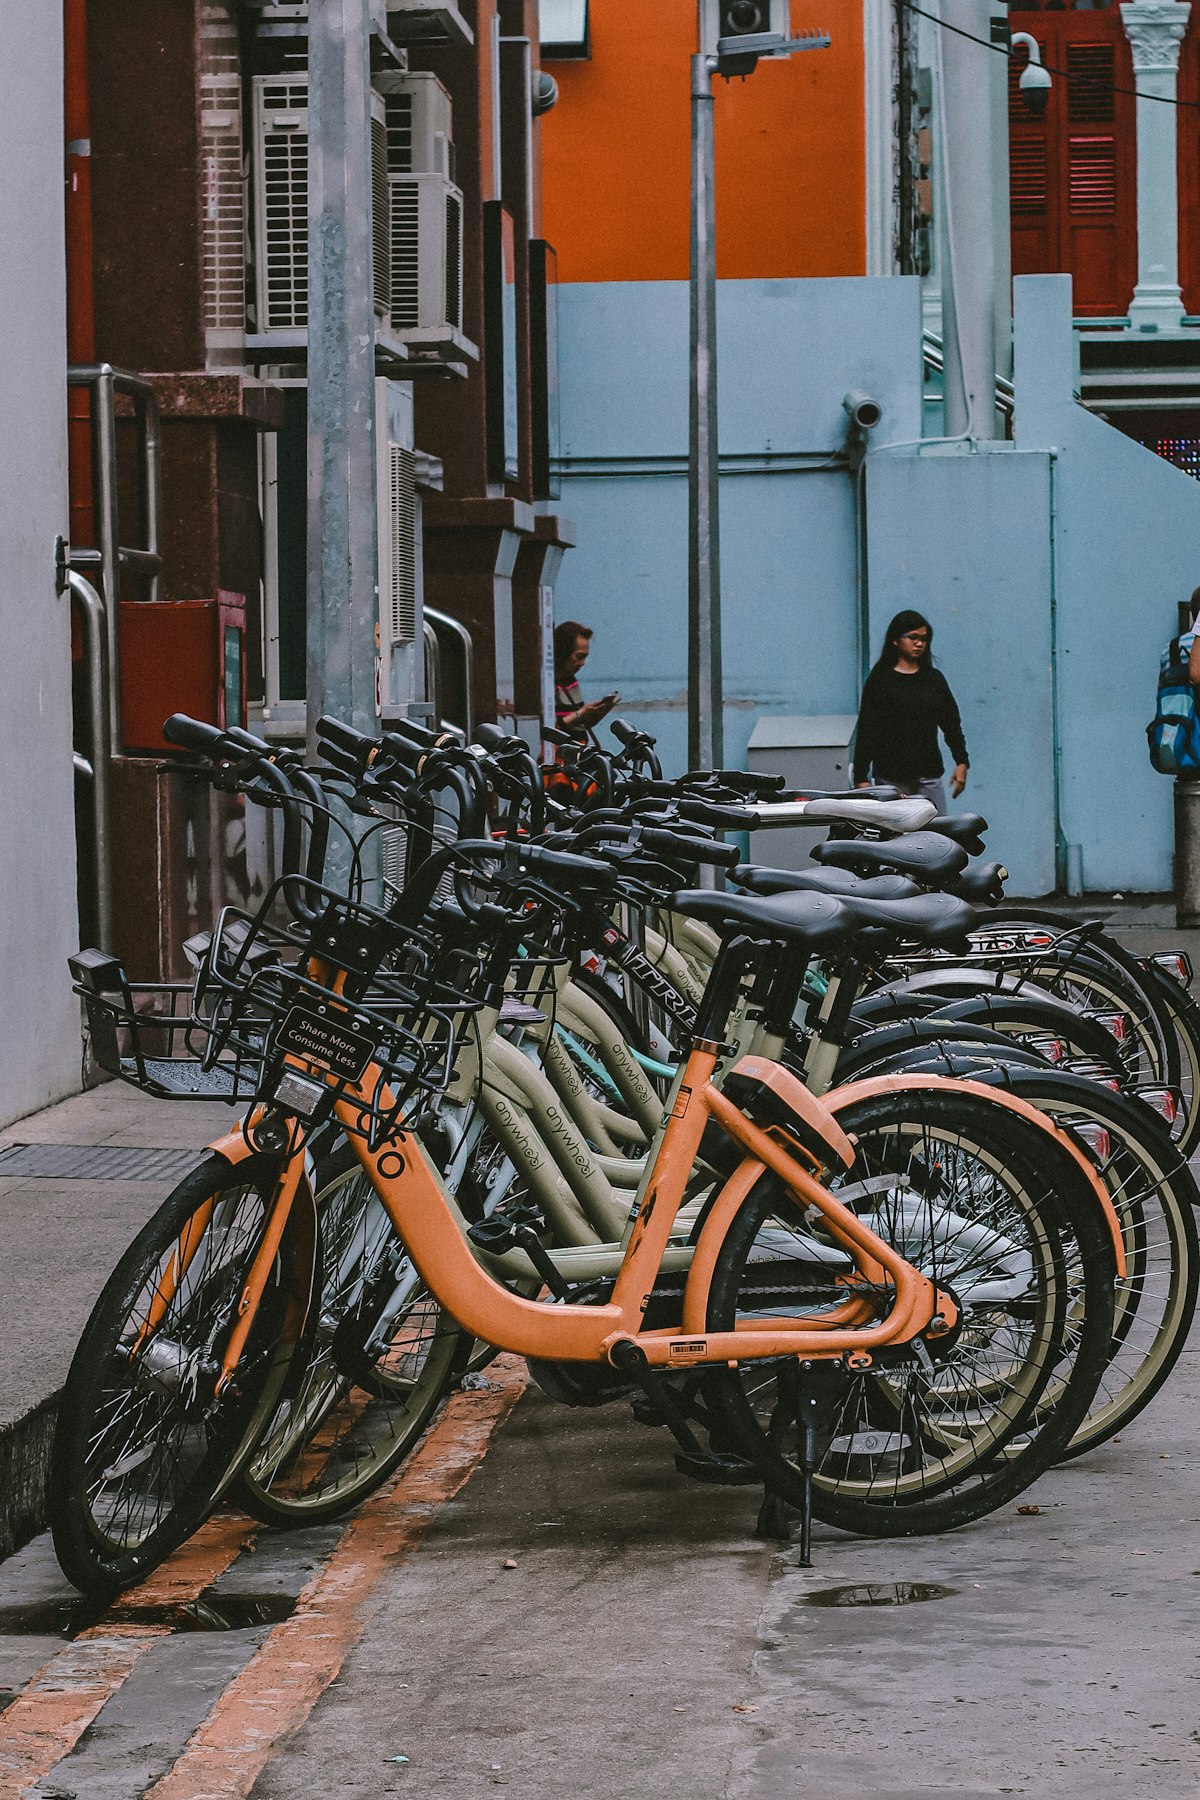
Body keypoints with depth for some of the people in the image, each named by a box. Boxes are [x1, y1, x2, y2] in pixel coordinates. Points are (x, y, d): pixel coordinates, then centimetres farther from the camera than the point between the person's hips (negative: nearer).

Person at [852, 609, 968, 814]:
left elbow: (952, 722, 14)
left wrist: (961, 762, 2)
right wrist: (861, 778, -7)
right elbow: (866, 730, -2)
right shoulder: (880, 680, 0)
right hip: (890, 777, -3)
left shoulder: (934, 679, 12)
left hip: (929, 774, 3)